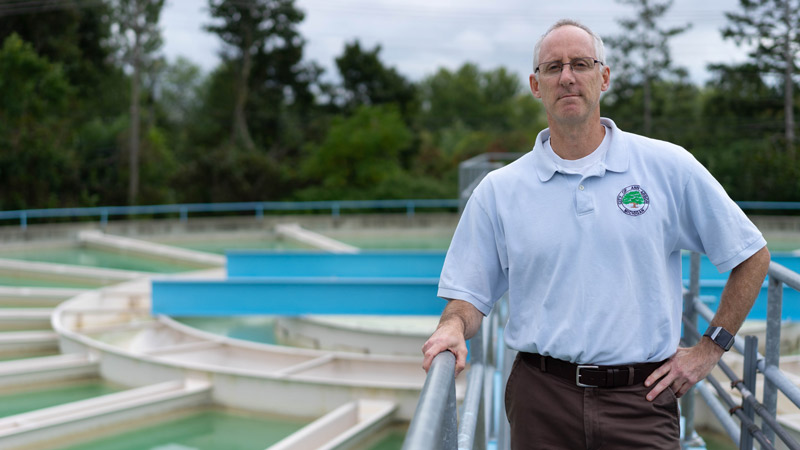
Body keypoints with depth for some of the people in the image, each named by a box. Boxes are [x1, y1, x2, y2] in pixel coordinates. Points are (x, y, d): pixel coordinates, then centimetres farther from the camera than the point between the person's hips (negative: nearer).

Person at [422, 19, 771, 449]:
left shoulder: (669, 167, 0)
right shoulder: (498, 190, 3)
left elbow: (752, 256, 7)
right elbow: (469, 296, 5)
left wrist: (709, 348, 3)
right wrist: (453, 327, -16)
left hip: (642, 401, -1)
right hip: (542, 400, 1)